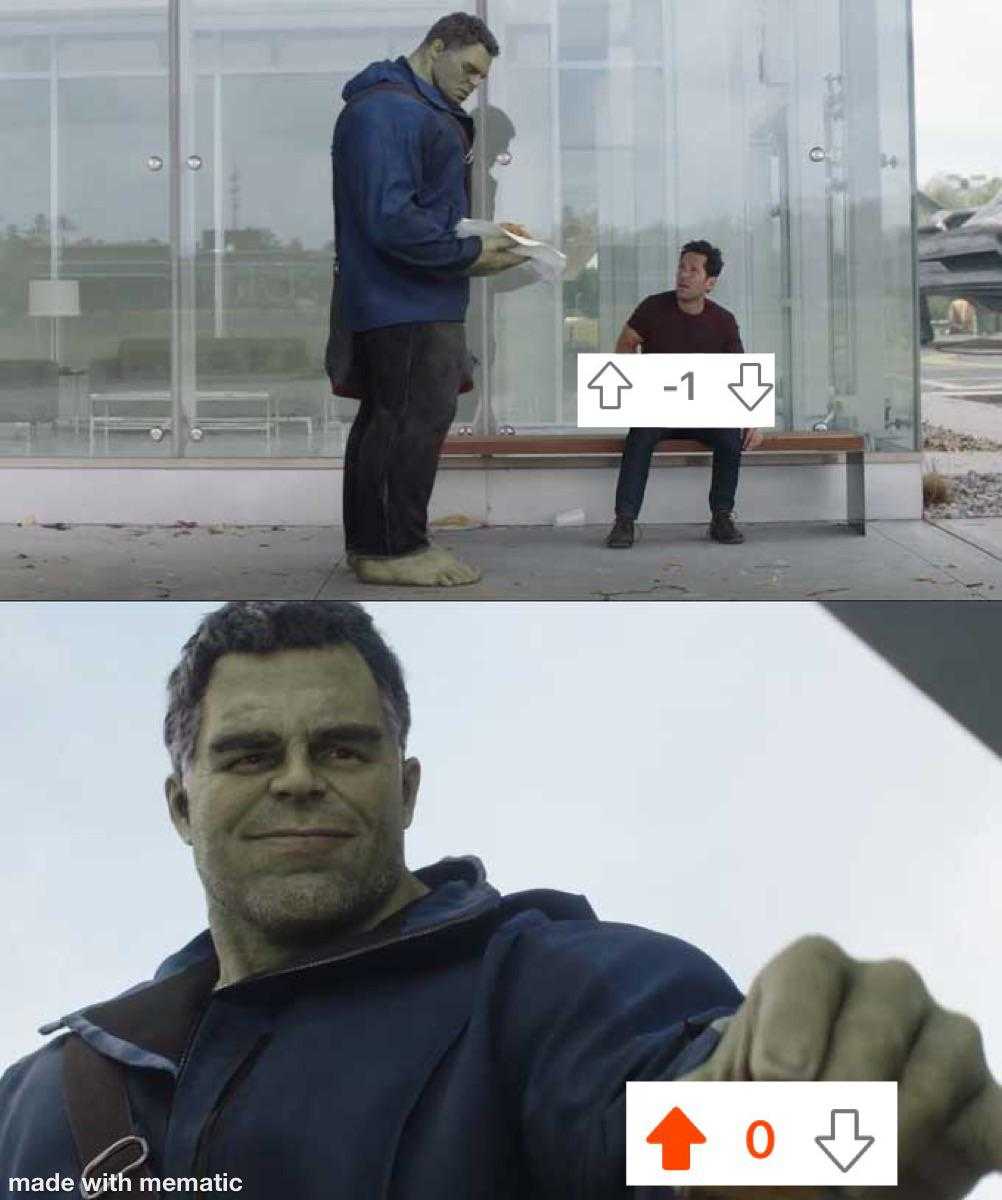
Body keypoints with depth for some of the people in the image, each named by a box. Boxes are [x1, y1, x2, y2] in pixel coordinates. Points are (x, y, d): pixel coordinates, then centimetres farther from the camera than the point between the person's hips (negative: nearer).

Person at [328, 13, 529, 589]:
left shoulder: (429, 111, 20)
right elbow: (389, 219, -23)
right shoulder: (384, 111, -15)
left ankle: (370, 541, 21)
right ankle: (393, 548, -2)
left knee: (385, 419, 14)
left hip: (416, 301, 11)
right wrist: (470, 254, -18)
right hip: (405, 304, -11)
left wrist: (487, 236, 10)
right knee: (416, 418, -8)